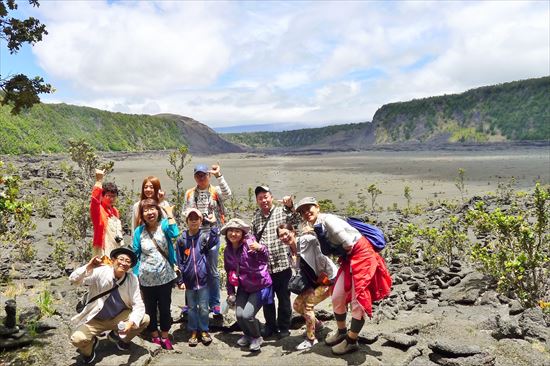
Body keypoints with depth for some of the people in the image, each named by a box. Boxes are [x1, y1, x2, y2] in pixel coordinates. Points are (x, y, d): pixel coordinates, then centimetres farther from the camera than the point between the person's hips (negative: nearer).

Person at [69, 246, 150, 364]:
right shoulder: (100, 272, -20)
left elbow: (138, 304, -16)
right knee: (77, 339, -28)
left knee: (145, 319, -17)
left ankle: (118, 335, 13)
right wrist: (89, 267, -41)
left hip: (119, 317, 2)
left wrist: (131, 322, -33)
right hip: (96, 319, -2)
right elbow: (73, 280, -24)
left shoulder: (132, 279, -15)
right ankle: (91, 343, 13)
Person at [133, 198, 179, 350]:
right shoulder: (139, 231, -2)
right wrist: (135, 274, 3)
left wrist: (170, 213, -22)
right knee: (150, 308, 16)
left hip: (165, 276, -1)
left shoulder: (163, 225, -7)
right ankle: (154, 335, 35)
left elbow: (174, 233, -29)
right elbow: (136, 254, 4)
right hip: (146, 279, 2)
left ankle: (165, 336, 28)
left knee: (165, 307, 11)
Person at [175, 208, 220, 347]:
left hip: (203, 279, -1)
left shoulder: (205, 237, -1)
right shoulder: (181, 240, 0)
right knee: (191, 308, 13)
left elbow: (214, 239, -25)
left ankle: (204, 331, 24)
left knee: (203, 308, 8)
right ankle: (193, 332, 26)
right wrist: (180, 280, -2)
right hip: (189, 281, 1)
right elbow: (179, 261, 1)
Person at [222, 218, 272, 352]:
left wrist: (260, 249, -62)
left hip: (260, 286, -5)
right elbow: (229, 272, 10)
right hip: (243, 287, 6)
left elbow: (265, 258, -40)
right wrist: (230, 292, 6)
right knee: (239, 315, -4)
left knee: (247, 315, -14)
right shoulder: (227, 251, -2)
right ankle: (248, 335, 29)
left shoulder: (249, 243, -22)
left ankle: (257, 338, 17)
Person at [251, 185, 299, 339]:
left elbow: (296, 220, -21)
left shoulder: (282, 212, -3)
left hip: (282, 264, -3)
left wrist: (290, 206, -35)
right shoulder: (255, 218, 9)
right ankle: (270, 326, 31)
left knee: (284, 298, 8)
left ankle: (284, 327, 24)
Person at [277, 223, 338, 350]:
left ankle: (311, 339, 4)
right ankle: (316, 323, 34)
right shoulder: (292, 252, 3)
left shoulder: (305, 240, -20)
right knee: (297, 304, 8)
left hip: (329, 278, -8)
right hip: (315, 281, 9)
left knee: (308, 303, -16)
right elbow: (302, 271, 9)